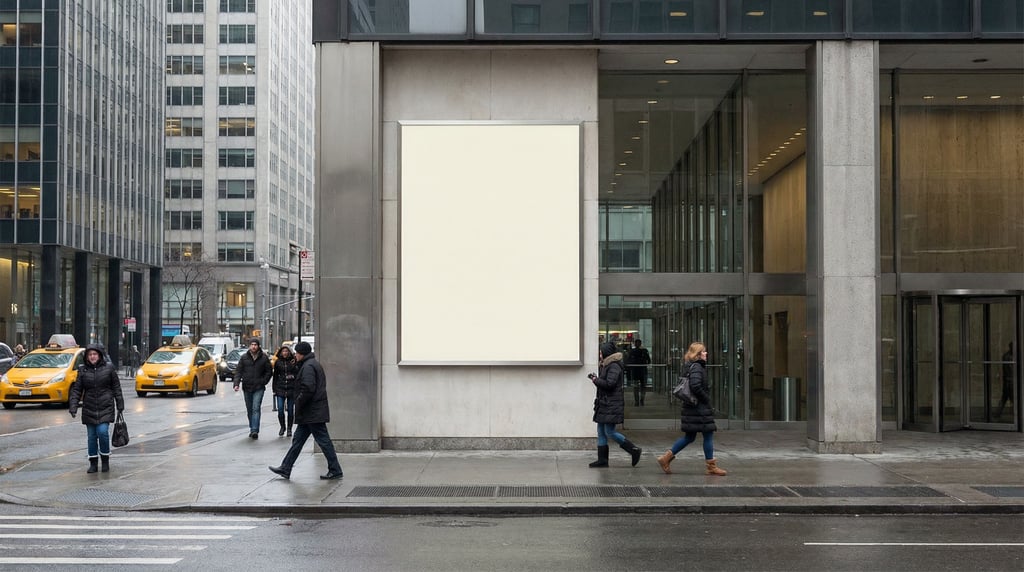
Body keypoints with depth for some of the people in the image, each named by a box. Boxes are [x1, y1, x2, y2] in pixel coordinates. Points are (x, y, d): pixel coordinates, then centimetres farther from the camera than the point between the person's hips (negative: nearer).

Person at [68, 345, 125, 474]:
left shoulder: (109, 368, 1)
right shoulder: (83, 370, 4)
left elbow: (116, 388, 5)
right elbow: (76, 390, 5)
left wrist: (120, 405, 4)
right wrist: (73, 406, -6)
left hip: (105, 407, -2)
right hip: (89, 409, 2)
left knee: (103, 431, -14)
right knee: (91, 436, 6)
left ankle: (105, 460, 4)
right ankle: (93, 463, 16)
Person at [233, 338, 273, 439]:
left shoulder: (264, 358, -1)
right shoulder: (244, 357, 3)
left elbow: (269, 372, 6)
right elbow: (238, 371, 2)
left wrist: (263, 382, -4)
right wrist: (236, 383, -11)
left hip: (258, 388, -3)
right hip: (247, 387, 3)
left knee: (256, 409, -14)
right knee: (249, 410, 12)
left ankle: (255, 430, -19)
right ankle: (252, 429, 24)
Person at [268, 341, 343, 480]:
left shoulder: (308, 366, -15)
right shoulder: (314, 364, 18)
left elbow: (308, 389, -25)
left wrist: (298, 404, -13)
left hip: (312, 412, -11)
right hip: (312, 412, 11)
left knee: (323, 440, -5)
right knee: (298, 439, 13)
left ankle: (335, 471, -1)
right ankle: (285, 468, 19)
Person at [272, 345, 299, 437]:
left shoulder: (294, 361, 1)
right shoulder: (278, 362, 7)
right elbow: (275, 376, 11)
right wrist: (274, 389, 7)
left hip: (291, 389, -1)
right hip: (280, 389, 1)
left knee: (290, 410, 4)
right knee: (280, 410, -6)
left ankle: (289, 429, 18)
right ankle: (282, 427, 15)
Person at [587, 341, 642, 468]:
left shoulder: (614, 366, -14)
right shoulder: (605, 365, 16)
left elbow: (609, 383, -22)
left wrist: (595, 380, -13)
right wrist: (596, 379, 8)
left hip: (612, 404, -10)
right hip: (604, 403, 10)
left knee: (609, 432, -9)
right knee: (601, 432, 8)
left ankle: (634, 450, 1)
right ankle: (602, 460, 12)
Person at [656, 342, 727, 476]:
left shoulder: (690, 366, 15)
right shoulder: (697, 367, -16)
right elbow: (695, 386, -27)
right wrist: (706, 399, -15)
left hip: (691, 407, 10)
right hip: (699, 408, -10)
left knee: (689, 437, 13)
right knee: (708, 434, 0)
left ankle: (666, 457, 12)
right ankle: (711, 466, 6)